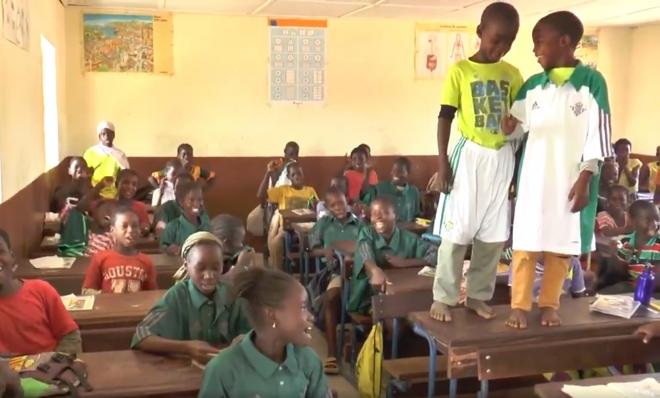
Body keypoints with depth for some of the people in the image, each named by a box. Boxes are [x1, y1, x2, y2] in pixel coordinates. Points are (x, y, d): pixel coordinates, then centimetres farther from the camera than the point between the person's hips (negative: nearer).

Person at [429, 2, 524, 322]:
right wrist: (443, 162, -10)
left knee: (494, 233, 7)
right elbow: (445, 118, -5)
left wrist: (521, 164, 10)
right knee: (457, 230, -3)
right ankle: (443, 297, 8)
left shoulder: (512, 74, 8)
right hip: (469, 157, -4)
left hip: (502, 159, 4)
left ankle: (478, 296, 20)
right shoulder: (459, 71, -3)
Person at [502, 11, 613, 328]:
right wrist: (509, 125, -12)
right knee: (525, 242, 2)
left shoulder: (592, 82, -5)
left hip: (571, 180, -2)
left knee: (562, 244, 8)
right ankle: (519, 305, 12)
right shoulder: (532, 85, 6)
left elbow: (597, 136, -7)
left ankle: (549, 304, 22)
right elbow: (517, 125, 12)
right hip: (534, 177, 2)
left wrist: (584, 180, -11)